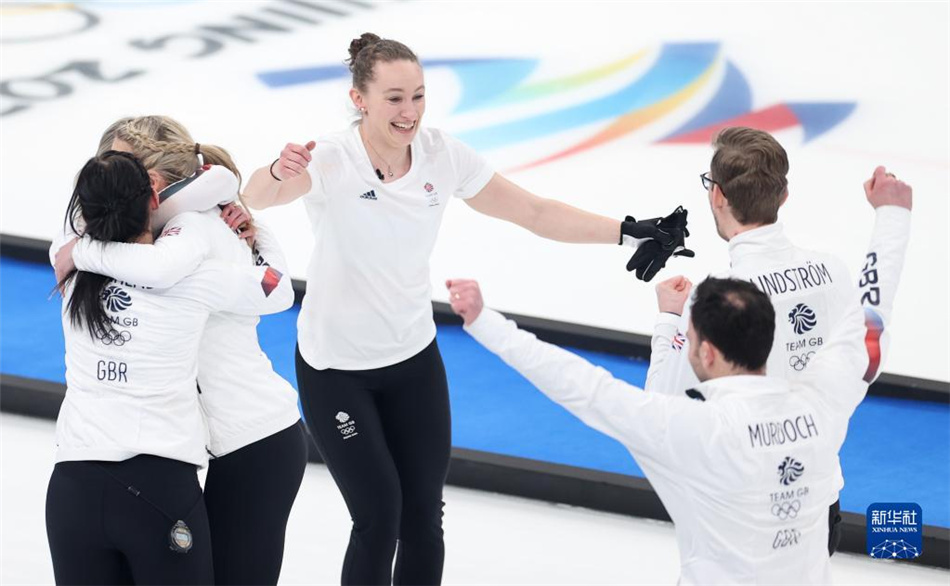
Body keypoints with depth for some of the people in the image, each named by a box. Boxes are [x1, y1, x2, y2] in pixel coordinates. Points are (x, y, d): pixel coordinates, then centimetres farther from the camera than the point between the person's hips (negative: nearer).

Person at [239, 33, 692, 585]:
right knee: (379, 518, -5)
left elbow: (536, 212, -4)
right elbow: (257, 197, -42)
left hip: (415, 359, 4)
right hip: (337, 369, -4)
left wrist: (630, 231, -13)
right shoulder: (332, 159, -23)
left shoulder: (443, 155, -11)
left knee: (424, 520, 8)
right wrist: (281, 172, -65)